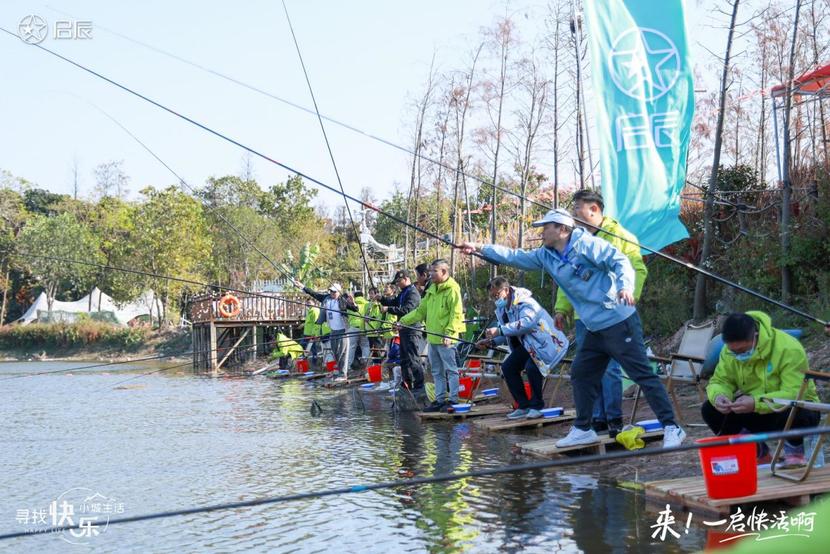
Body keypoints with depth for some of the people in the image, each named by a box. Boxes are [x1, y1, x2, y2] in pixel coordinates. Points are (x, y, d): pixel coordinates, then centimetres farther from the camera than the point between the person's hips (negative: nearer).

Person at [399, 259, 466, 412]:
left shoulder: (452, 289, -9)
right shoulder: (432, 289, 16)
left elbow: (456, 314, -16)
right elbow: (421, 310, 19)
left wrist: (449, 332, -24)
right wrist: (404, 320, 10)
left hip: (445, 339, -9)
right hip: (432, 338, 9)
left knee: (451, 369, -2)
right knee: (437, 372, 13)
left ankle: (453, 400, 3)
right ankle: (440, 400, 20)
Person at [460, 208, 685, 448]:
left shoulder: (587, 244, -12)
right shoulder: (546, 256, 11)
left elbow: (620, 261, -16)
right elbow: (514, 257, 17)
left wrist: (625, 286, -34)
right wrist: (480, 249, 15)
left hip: (620, 322, -8)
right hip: (595, 329, 8)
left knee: (643, 375, -7)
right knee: (581, 375, 12)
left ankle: (671, 428, -3)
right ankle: (583, 429, 24)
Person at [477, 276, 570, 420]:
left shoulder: (524, 302, -23)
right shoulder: (503, 308, 5)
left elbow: (527, 323, -40)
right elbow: (508, 334, 11)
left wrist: (500, 330, -39)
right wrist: (491, 341, -7)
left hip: (546, 342, -10)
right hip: (527, 345, 10)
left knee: (532, 367, -30)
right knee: (508, 367, -1)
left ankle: (536, 405, -9)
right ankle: (524, 406, 7)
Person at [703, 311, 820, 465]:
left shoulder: (789, 349, -30)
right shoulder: (730, 350, -12)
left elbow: (794, 394, -34)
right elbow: (720, 381, -9)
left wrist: (756, 403, -48)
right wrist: (718, 396, -34)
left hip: (796, 406, -5)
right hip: (755, 410, 5)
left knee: (791, 413, -41)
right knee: (710, 409, -16)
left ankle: (795, 451, -4)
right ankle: (757, 452, 5)